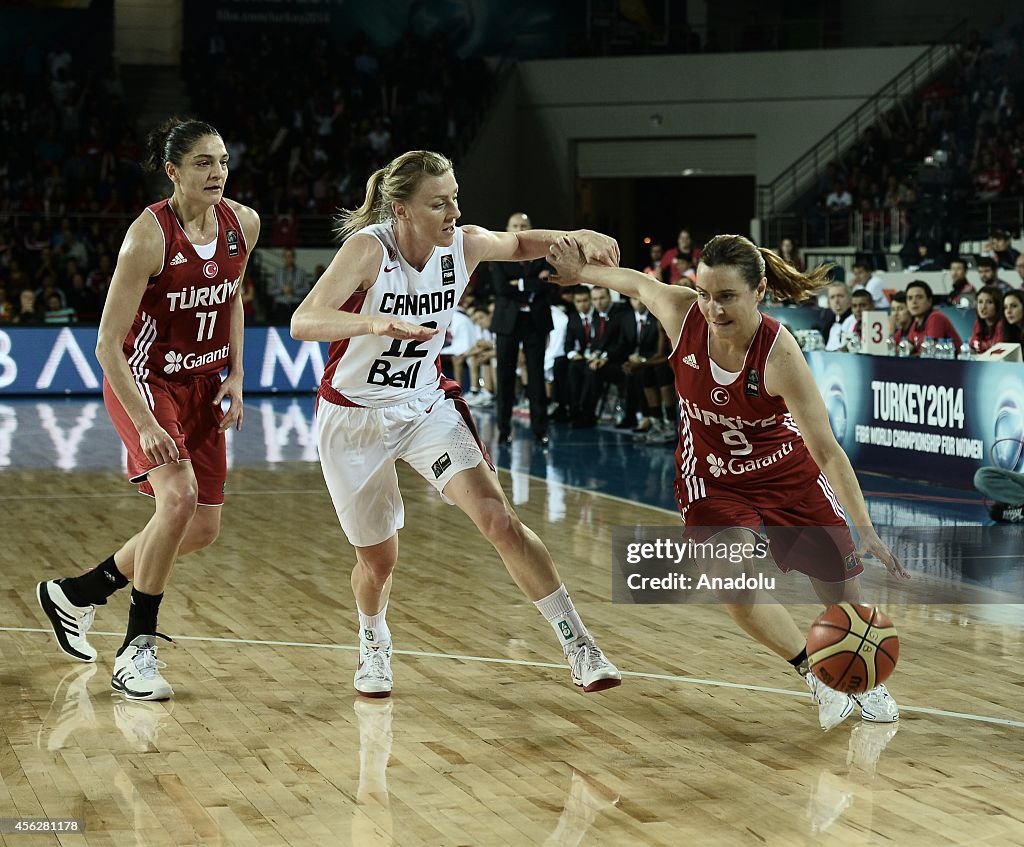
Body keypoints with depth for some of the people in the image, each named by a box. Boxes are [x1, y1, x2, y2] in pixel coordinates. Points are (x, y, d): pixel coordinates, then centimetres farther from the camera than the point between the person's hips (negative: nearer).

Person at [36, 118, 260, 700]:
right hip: (144, 380, -7)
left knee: (203, 530, 8)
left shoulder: (243, 224, -6)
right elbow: (107, 344, -22)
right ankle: (137, 651, -14)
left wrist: (236, 375, 4)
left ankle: (78, 594, 29)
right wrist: (145, 423, -31)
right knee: (178, 497, -28)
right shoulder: (149, 235, -23)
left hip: (203, 385, 7)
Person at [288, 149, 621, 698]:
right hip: (354, 419, -3)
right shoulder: (369, 248, -25)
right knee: (378, 559, 9)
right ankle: (373, 647, 43)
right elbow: (303, 323, -37)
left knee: (498, 519, -17)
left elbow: (519, 244, 12)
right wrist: (377, 323, -55)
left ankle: (578, 647, -11)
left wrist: (576, 238, -9)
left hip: (427, 407, 3)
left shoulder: (464, 246, -11)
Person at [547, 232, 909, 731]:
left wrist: (864, 529, -35)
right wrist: (581, 271, 16)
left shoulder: (779, 354, -32)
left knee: (843, 592, 5)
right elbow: (637, 283, 1)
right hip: (712, 480, 1)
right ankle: (816, 678, 1)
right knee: (737, 589, -22)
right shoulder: (681, 314, -24)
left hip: (788, 474, -1)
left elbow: (827, 451, -30)